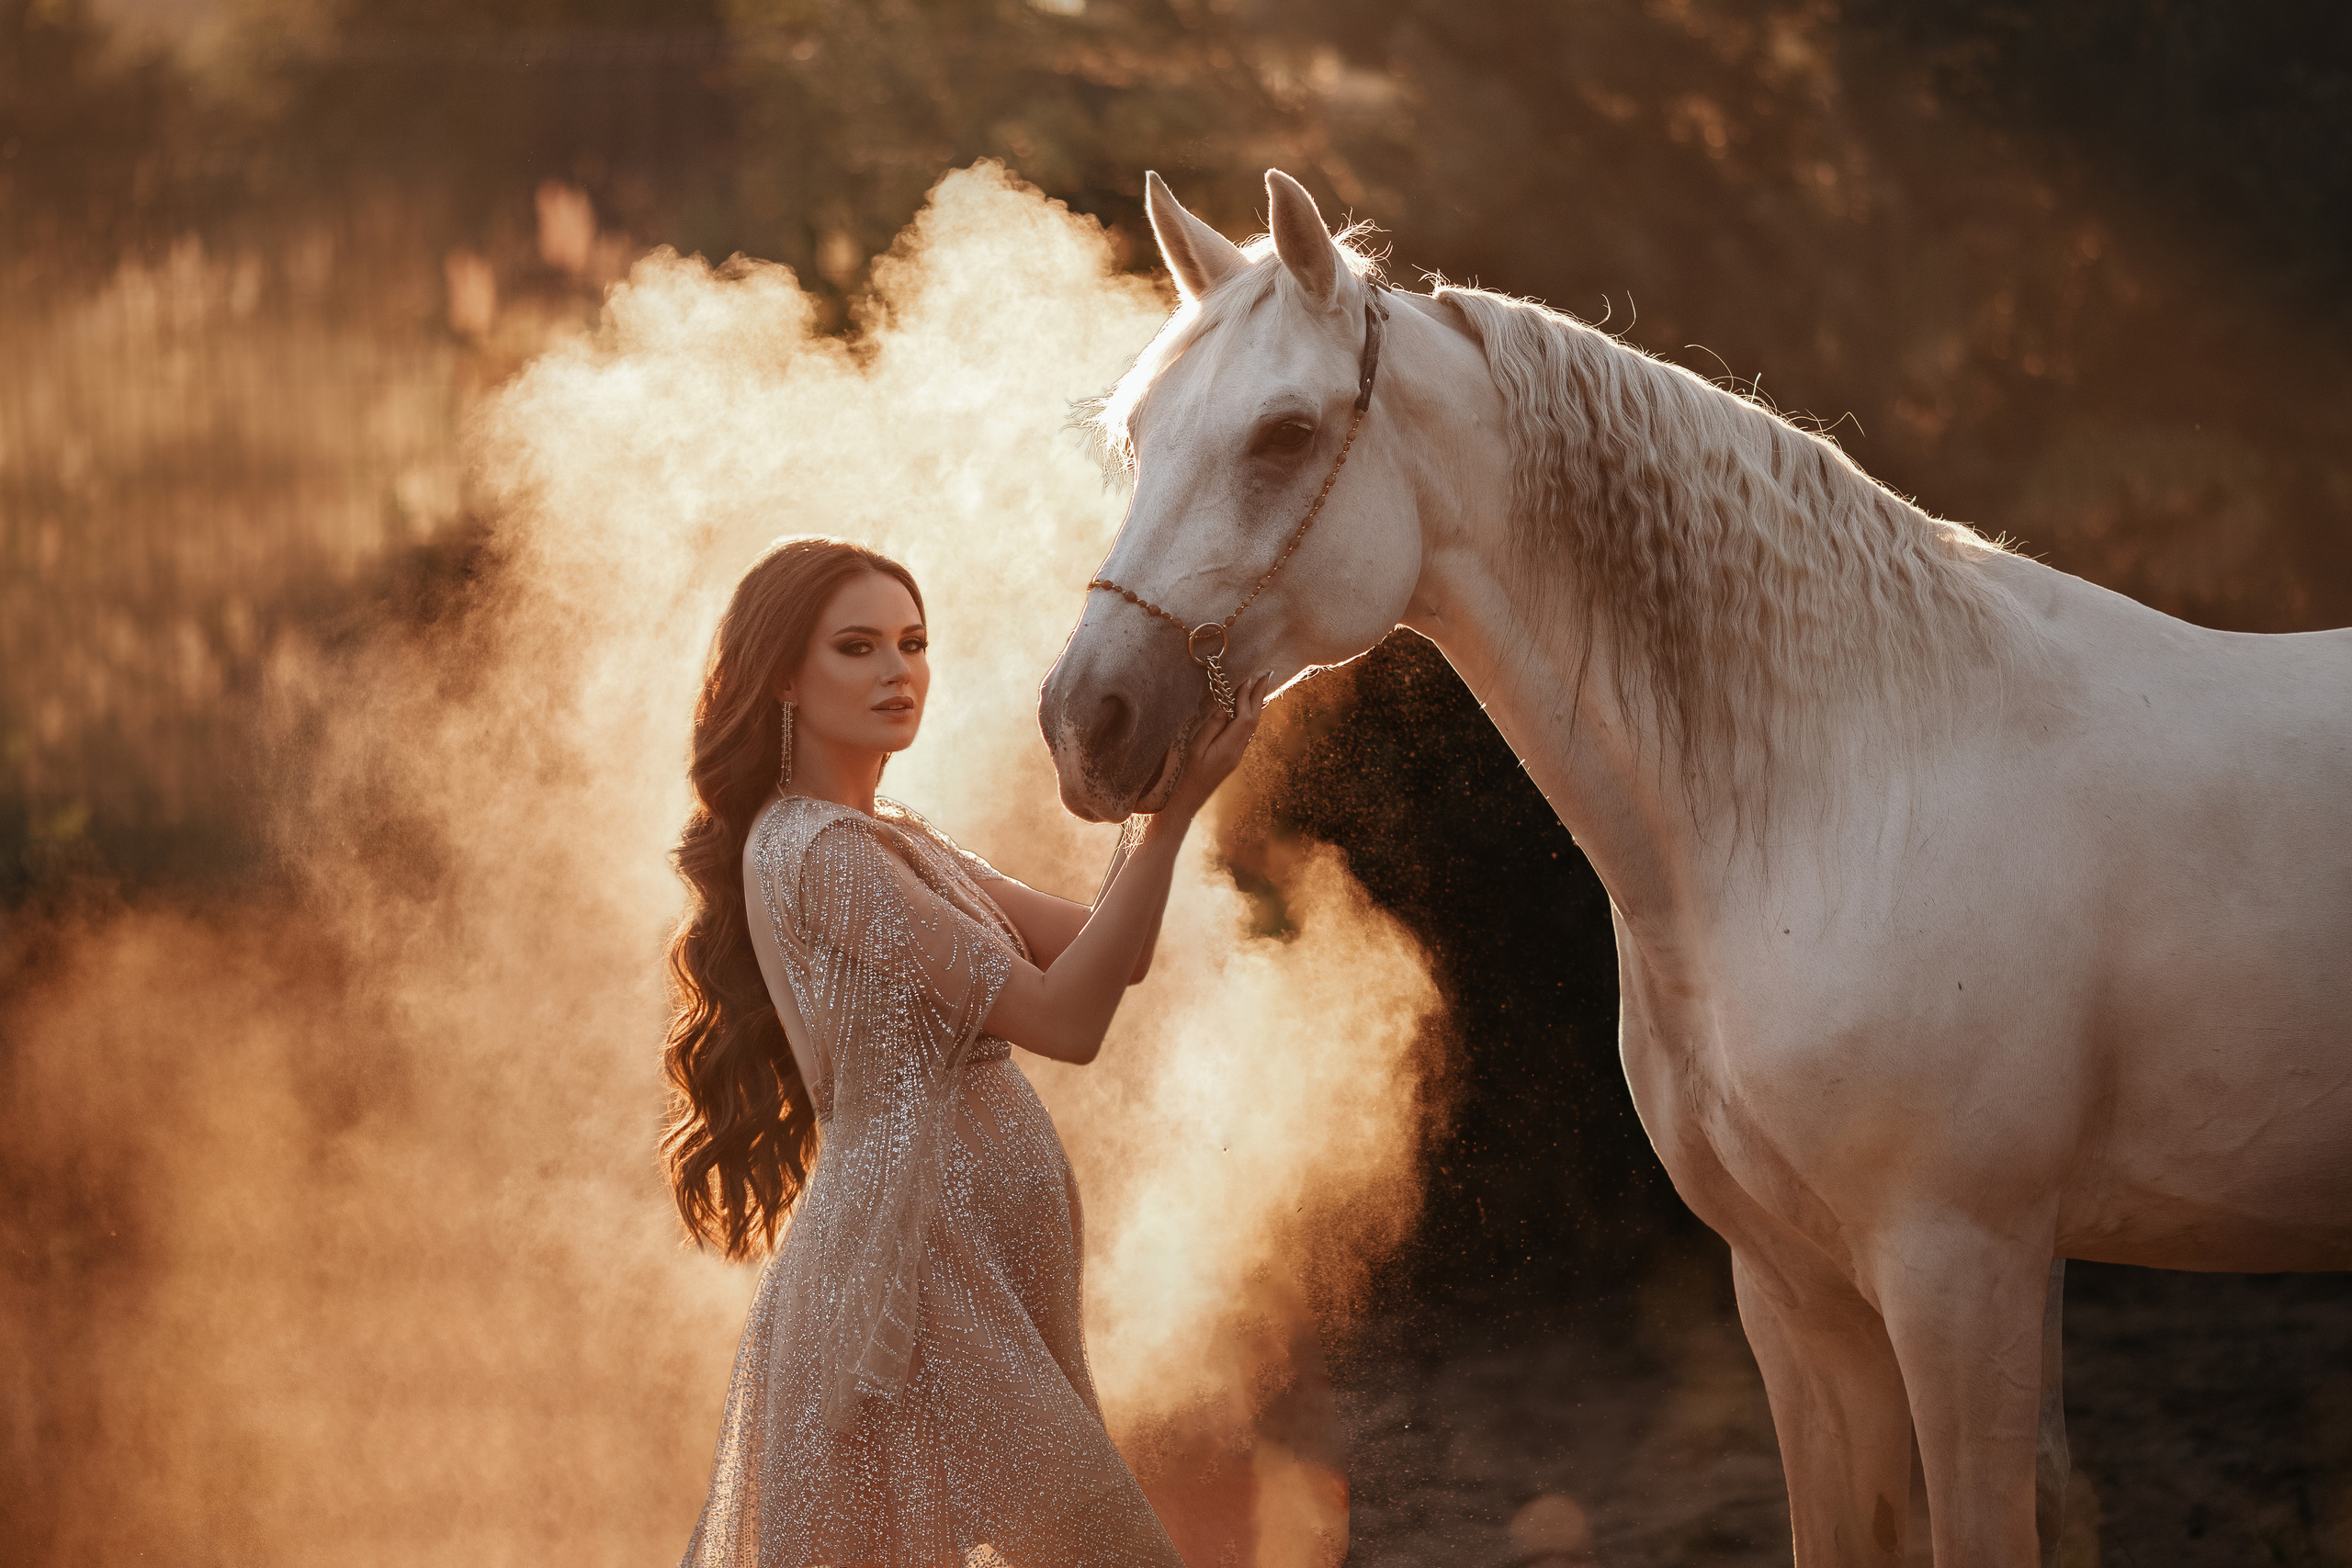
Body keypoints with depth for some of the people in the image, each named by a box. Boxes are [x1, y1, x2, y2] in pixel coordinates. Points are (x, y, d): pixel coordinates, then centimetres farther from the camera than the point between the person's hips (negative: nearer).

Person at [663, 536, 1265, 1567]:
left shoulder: (893, 842, 18)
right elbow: (1062, 1019, -18)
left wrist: (1158, 785, -2)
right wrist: (1175, 813, -20)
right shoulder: (816, 851, -14)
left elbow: (1107, 954, 11)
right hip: (914, 1278, -10)